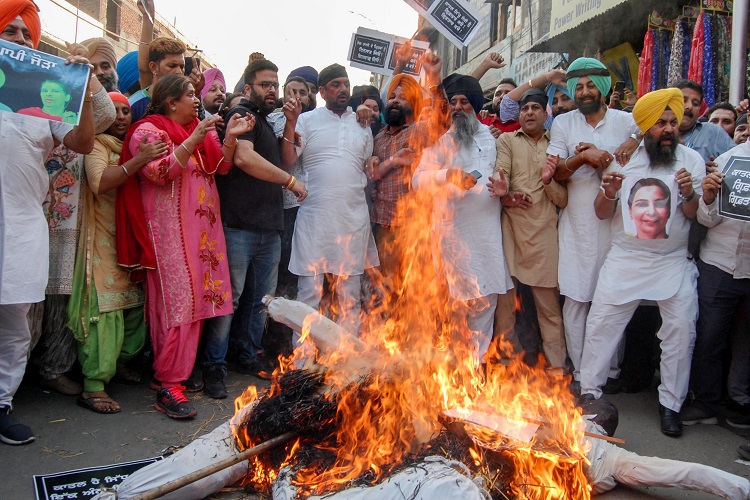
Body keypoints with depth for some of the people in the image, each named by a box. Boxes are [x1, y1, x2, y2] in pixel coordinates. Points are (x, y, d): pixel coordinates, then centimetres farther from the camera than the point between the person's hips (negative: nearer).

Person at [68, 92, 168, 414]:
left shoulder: (136, 145, 19)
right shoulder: (97, 145, -3)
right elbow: (99, 182, -21)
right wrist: (139, 160, -30)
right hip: (104, 240, -6)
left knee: (137, 302, 3)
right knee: (105, 308, -12)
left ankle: (119, 361, 22)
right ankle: (93, 387, -10)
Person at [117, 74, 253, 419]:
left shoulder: (200, 129, 20)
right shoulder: (148, 131, -3)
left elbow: (220, 167, 16)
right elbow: (161, 172, -17)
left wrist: (230, 137, 2)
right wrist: (193, 139, -20)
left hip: (204, 227, 8)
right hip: (170, 229, -7)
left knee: (198, 297, 5)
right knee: (176, 301, -12)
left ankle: (183, 368, 16)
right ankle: (168, 386, -9)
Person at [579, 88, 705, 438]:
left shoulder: (692, 160, 2)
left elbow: (695, 215, 2)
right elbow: (603, 213, 3)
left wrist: (689, 194, -19)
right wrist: (609, 193, -18)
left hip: (674, 262, 1)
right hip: (624, 260, 0)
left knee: (681, 329, -2)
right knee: (600, 323, -1)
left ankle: (670, 403, 14)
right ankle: (589, 392, 13)